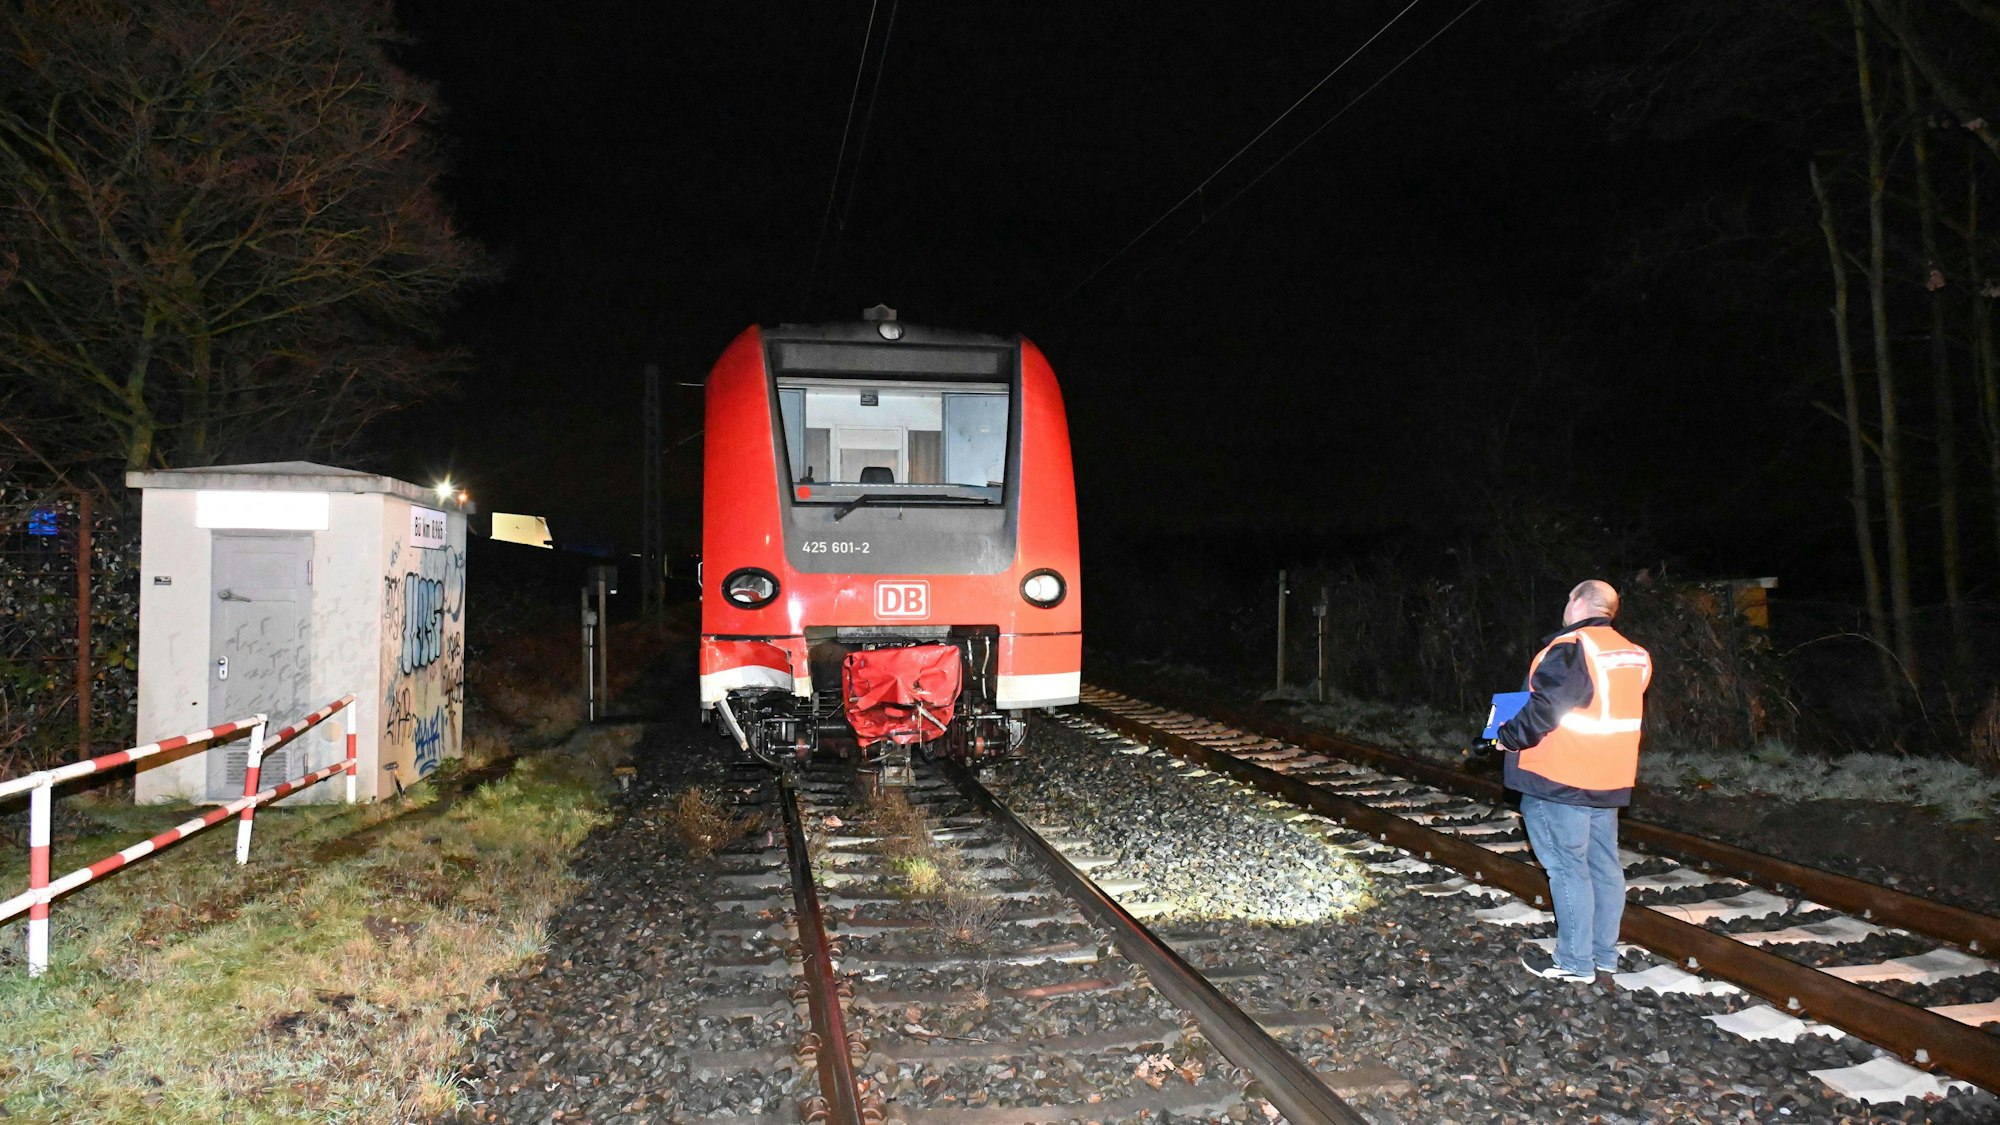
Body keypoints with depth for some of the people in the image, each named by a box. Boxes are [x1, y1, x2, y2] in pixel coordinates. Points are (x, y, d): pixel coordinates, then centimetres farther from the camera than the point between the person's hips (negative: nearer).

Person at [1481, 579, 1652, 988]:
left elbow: (1544, 708, -21)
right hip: (1608, 781, 8)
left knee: (1567, 867, -1)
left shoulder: (1570, 648, -17)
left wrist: (1507, 737, -6)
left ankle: (1575, 962, 4)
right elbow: (1612, 713, 16)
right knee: (1604, 867, 12)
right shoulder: (1632, 655, 10)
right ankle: (1604, 961, 20)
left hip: (1560, 780, -8)